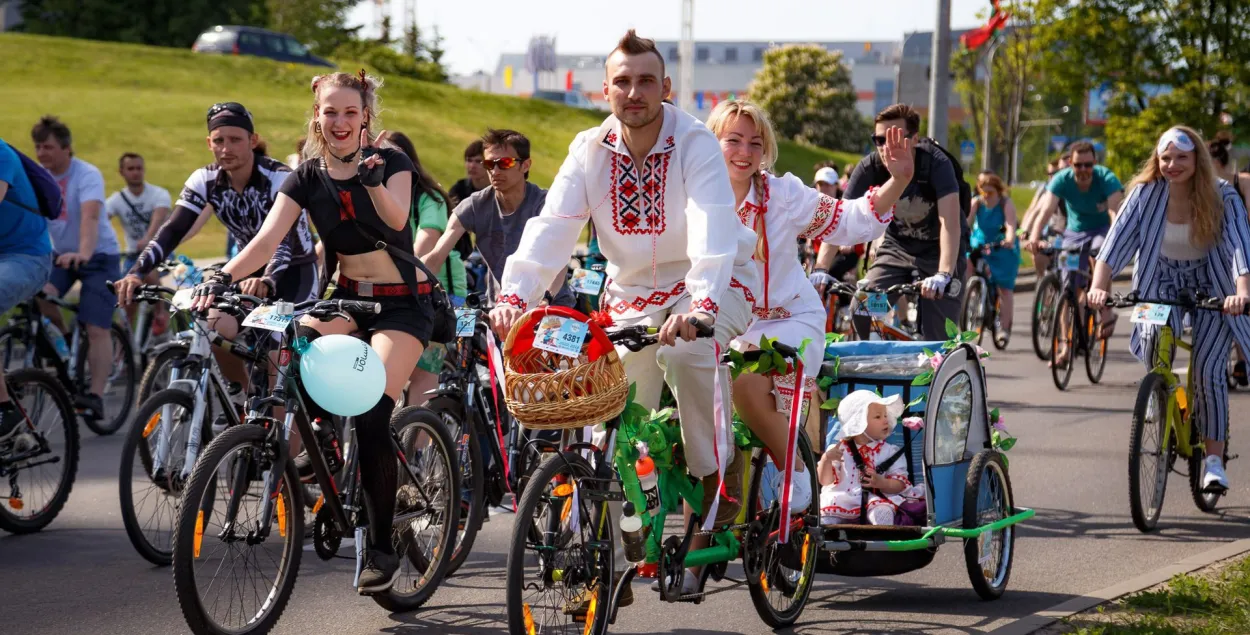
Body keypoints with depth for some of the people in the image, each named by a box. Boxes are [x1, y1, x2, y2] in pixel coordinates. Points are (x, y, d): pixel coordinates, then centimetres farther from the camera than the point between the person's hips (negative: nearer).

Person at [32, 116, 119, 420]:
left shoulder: (88, 175, -21)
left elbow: (90, 216, -37)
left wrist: (84, 252, -54)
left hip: (99, 256, -4)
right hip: (61, 254, 4)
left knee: (96, 329, -15)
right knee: (40, 297, -25)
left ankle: (95, 395, -16)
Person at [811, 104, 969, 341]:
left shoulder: (935, 163, -28)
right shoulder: (870, 167, -19)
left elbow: (950, 221, -38)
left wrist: (944, 275, -51)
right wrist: (820, 269, -36)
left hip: (939, 247, -3)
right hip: (898, 244, 4)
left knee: (937, 332, -16)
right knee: (863, 311, -13)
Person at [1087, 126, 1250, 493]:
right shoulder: (1146, 193, -13)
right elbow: (1119, 238, -22)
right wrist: (1099, 284, -38)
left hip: (1211, 284, -1)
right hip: (1162, 280, 1)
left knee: (1208, 369, -14)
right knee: (1155, 335, -29)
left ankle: (1214, 459, -1)